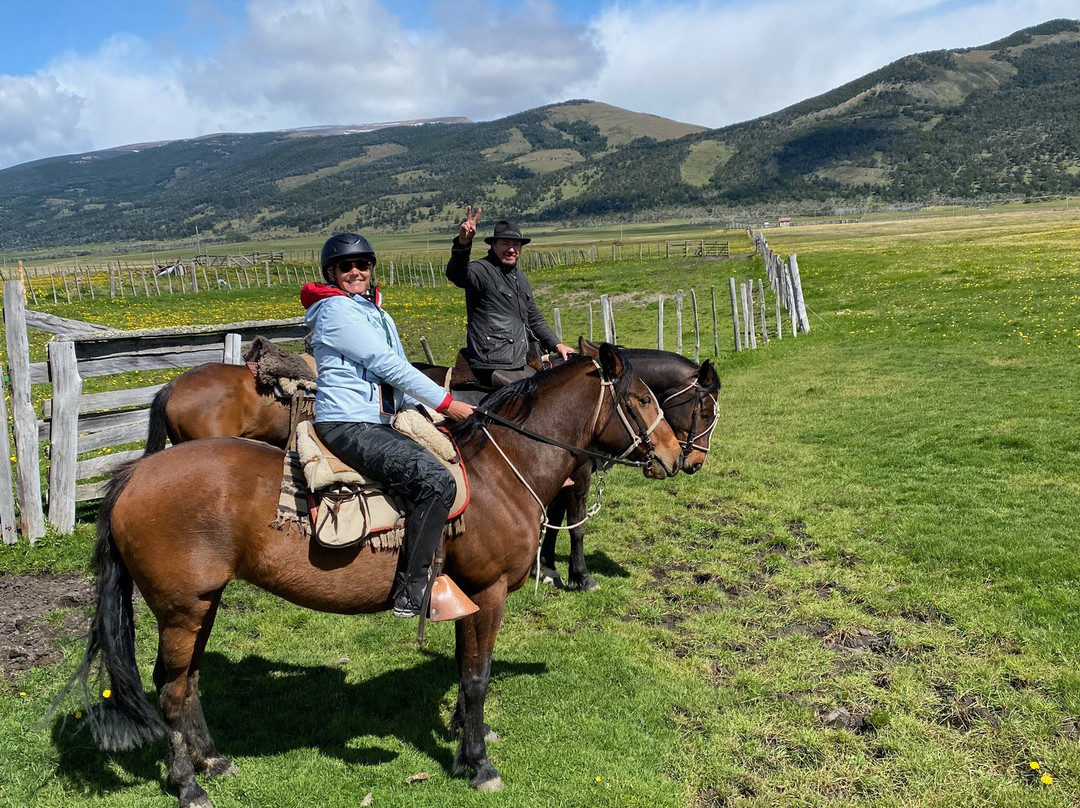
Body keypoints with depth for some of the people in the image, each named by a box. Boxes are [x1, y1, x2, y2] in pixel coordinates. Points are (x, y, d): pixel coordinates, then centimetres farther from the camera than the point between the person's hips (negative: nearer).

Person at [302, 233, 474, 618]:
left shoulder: (378, 314, 21)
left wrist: (430, 410, 2)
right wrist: (446, 403, -12)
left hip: (377, 425, 10)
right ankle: (411, 591, -18)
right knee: (436, 481, -24)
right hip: (347, 426, -10)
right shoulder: (335, 309, -9)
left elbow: (397, 375, 18)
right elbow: (387, 365, -14)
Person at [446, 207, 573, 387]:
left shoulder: (520, 278, 20)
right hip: (493, 367, -9)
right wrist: (463, 243, -51)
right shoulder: (482, 270, -9)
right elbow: (457, 274, -33)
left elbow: (534, 319, 29)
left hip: (518, 364, 10)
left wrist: (556, 344, 20)